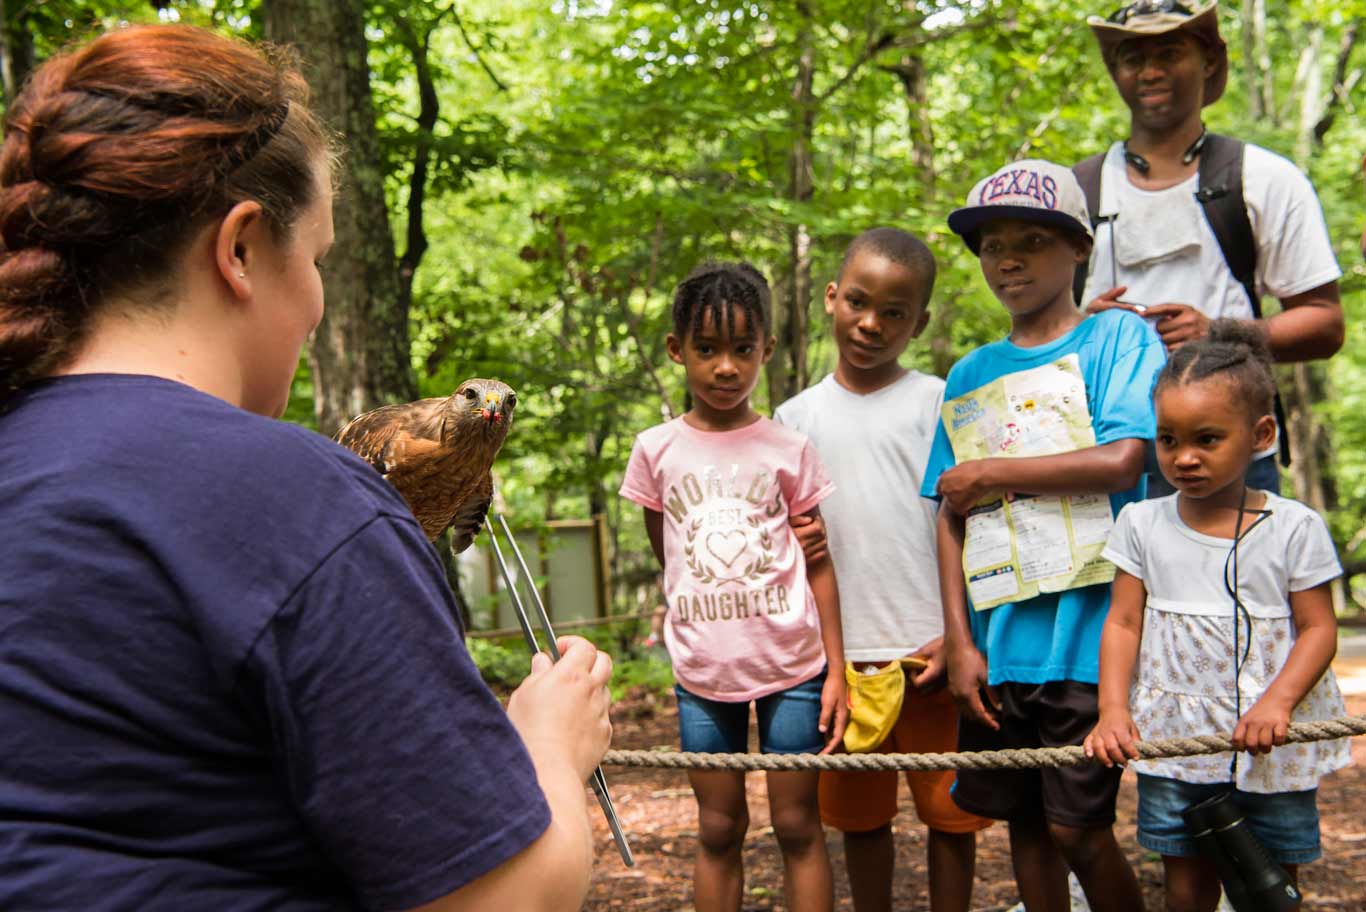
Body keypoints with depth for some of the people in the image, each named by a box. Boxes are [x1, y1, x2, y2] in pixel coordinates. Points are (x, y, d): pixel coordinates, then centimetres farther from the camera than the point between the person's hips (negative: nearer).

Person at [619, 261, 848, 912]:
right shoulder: (656, 451, 0)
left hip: (792, 665, -1)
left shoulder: (788, 448, -2)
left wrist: (835, 671, -1)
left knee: (798, 826, 7)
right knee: (718, 830, 11)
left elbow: (818, 565, 2)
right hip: (702, 671, 1)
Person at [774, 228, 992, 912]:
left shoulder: (936, 403, 0)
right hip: (841, 654, 3)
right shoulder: (797, 417, 8)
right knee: (860, 815, 13)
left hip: (931, 650, -2)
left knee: (950, 811, 5)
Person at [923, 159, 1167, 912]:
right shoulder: (970, 376, 12)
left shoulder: (1117, 337, 0)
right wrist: (960, 642, 1)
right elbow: (950, 516, 9)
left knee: (1077, 826, -2)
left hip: (1088, 632, -5)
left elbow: (1121, 460, -15)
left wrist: (988, 472, -6)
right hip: (999, 643, 5)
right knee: (1024, 823, 13)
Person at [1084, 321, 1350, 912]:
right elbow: (1123, 622, 1)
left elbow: (1319, 628, -5)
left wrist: (1277, 702, -21)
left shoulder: (1295, 528, -5)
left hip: (1271, 745, -1)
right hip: (1173, 738, 2)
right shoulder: (1143, 525, 1)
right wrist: (1113, 709, -12)